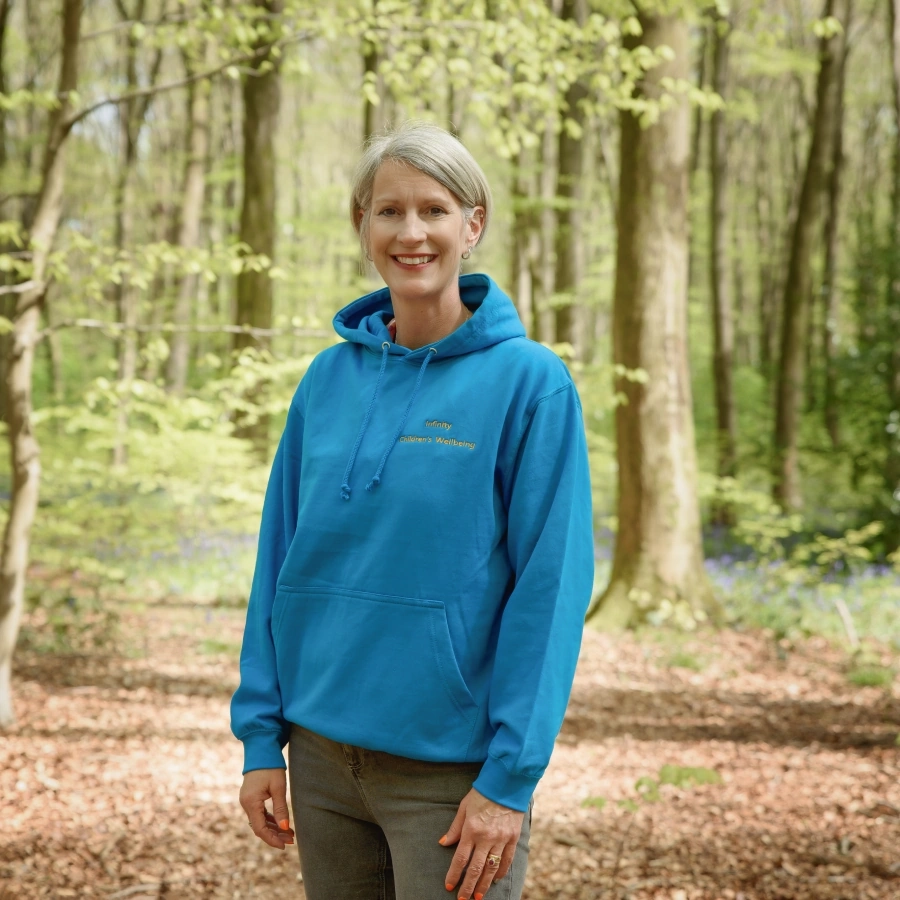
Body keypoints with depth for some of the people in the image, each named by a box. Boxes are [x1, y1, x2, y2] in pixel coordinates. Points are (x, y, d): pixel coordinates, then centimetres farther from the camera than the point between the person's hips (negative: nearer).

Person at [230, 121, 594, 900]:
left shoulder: (529, 382, -8)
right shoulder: (329, 378, 6)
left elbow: (551, 586, -11)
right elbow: (282, 561, 9)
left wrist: (510, 779, -14)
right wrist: (262, 735, 5)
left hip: (453, 771, -4)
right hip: (323, 755, 4)